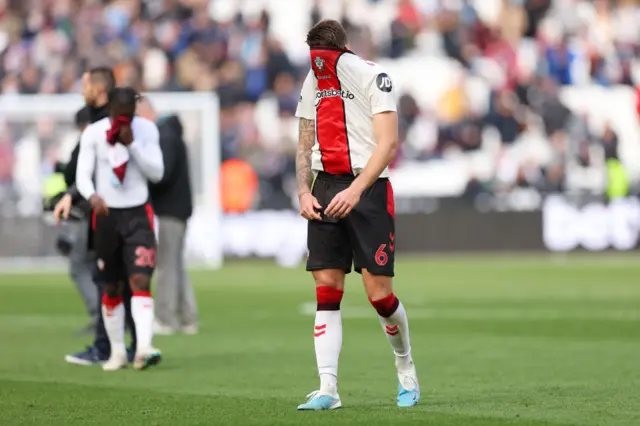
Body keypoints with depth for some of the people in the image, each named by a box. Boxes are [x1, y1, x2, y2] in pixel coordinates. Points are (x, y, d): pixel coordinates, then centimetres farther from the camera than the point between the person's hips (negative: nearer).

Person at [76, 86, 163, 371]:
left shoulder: (147, 130, -1)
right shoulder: (93, 133, -4)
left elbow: (157, 173, -5)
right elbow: (83, 175, -9)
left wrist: (132, 143, -16)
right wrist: (92, 196, -31)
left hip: (138, 214, -1)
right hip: (106, 214, 1)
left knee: (141, 281, -16)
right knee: (112, 288, 7)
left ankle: (144, 347, -26)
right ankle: (117, 351, 18)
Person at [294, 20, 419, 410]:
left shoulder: (371, 76, -8)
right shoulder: (312, 83, 13)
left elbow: (388, 144, -14)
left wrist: (355, 190, -21)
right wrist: (304, 192, 5)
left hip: (367, 189, -5)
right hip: (326, 190, 5)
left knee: (379, 293, -6)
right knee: (326, 290, -3)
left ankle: (406, 367, 20)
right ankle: (328, 389, -5)